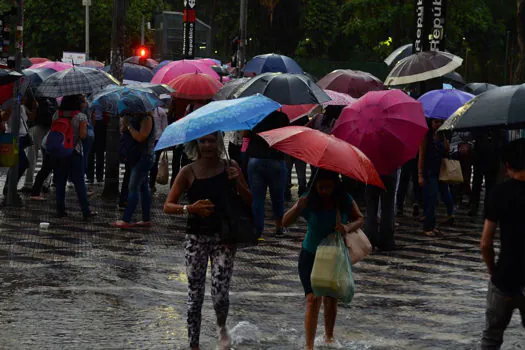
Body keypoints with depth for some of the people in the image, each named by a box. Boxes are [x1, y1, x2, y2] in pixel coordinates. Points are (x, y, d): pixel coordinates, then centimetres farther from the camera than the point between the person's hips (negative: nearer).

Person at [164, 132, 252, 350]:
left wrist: (237, 182, -14)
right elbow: (168, 206, -3)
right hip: (196, 239, 0)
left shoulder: (230, 167, 2)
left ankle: (222, 327, 23)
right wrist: (190, 209, -21)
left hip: (223, 238, 0)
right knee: (195, 296, 3)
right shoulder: (188, 172, -1)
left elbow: (249, 201, 3)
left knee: (220, 294, -9)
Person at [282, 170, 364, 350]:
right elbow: (285, 222, -21)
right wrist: (298, 208, -40)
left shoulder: (344, 200, -11)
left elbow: (359, 219, 0)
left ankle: (329, 336, 40)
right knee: (313, 298, -16)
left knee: (331, 298, 16)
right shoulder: (308, 201, -16)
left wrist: (348, 227, -23)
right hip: (311, 256, -2)